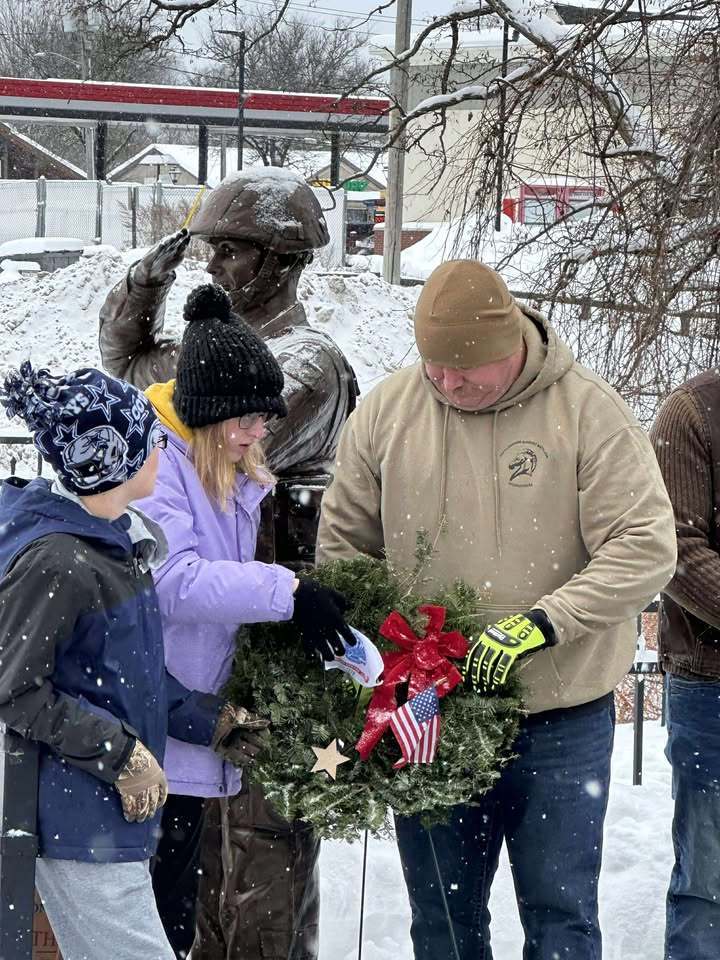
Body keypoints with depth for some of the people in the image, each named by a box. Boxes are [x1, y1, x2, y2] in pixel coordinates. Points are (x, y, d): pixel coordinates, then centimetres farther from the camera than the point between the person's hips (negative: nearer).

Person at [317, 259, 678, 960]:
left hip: (562, 718, -2)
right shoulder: (385, 411, -1)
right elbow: (342, 541, 8)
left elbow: (646, 548, -14)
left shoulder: (587, 409, -10)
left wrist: (538, 627, -23)